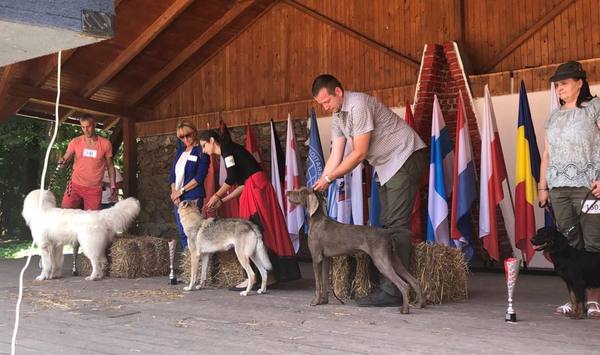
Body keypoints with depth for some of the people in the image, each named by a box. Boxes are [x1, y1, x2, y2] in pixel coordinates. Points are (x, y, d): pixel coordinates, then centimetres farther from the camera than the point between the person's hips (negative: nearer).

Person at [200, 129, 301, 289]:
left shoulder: (226, 146, -2)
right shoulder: (230, 151, 23)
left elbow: (231, 178, -11)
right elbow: (241, 185, 19)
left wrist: (217, 196, 1)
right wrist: (222, 201, 17)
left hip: (256, 187, -9)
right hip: (252, 189, 9)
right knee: (263, 231, 8)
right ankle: (270, 275, 11)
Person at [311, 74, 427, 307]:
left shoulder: (358, 105, -21)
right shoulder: (338, 116, 9)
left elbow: (360, 153, -22)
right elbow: (336, 156, 4)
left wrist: (329, 178, -17)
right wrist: (319, 186, -7)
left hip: (405, 158, -10)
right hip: (387, 166, 10)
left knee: (396, 225, -14)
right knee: (387, 225, 8)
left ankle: (392, 291, -16)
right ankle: (386, 285, 11)